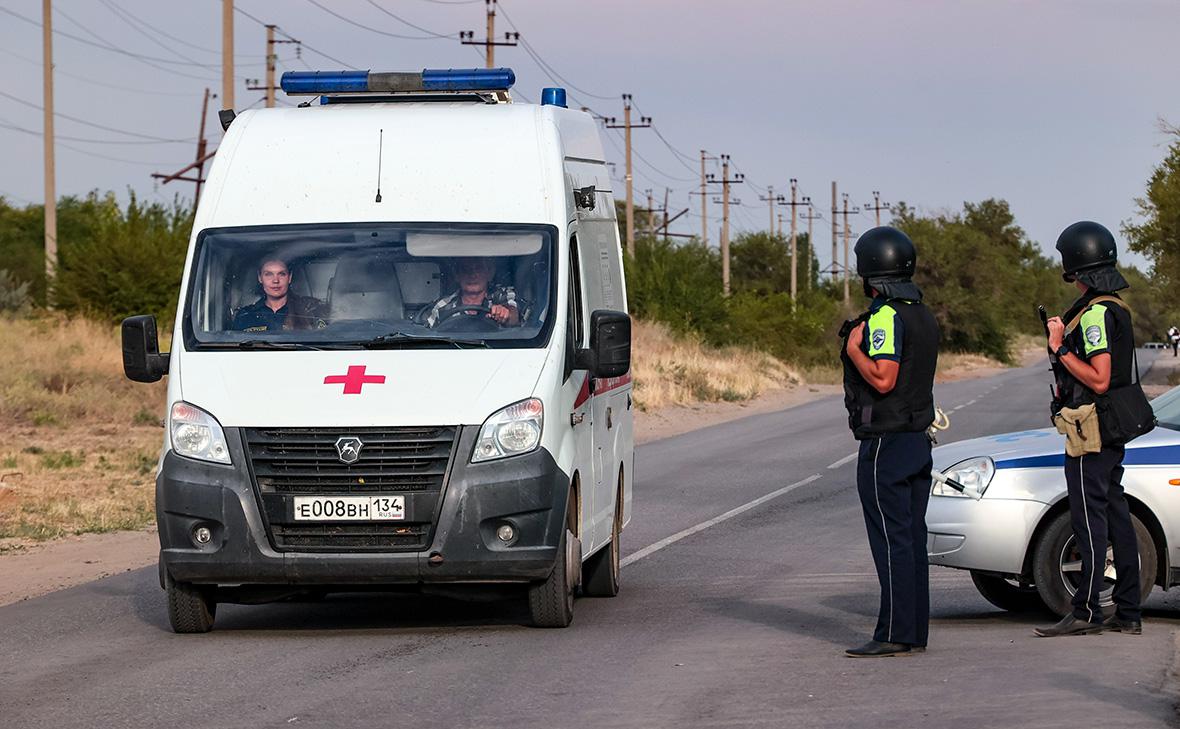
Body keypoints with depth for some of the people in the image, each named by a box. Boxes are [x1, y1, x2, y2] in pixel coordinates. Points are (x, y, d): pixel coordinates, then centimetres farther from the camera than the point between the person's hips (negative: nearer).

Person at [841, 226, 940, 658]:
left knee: (891, 541, -8)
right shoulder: (923, 316, 14)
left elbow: (883, 379, -24)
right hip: (919, 441, 9)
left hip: (885, 444, -9)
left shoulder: (885, 317, -16)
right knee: (912, 539, 11)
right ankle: (915, 631, 13)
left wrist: (854, 350, -10)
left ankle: (894, 634, -8)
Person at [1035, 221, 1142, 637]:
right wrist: (1067, 387, 15)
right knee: (1116, 518, 10)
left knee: (1090, 521, -7)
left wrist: (1061, 349, -17)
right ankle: (1127, 613, 13)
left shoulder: (1095, 314, -18)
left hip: (1092, 432, -10)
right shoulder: (1116, 308, 14)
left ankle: (1086, 613, -6)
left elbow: (1099, 380, -23)